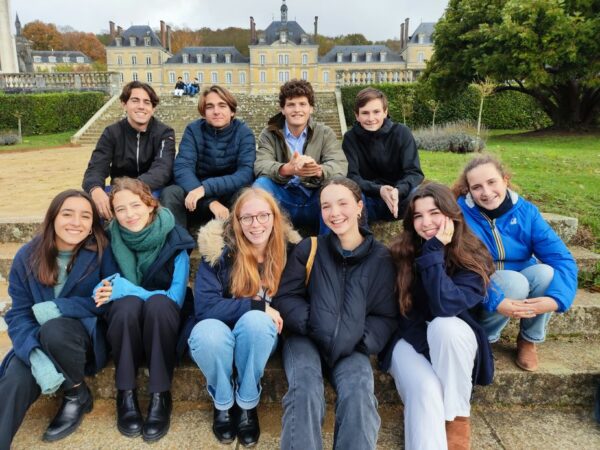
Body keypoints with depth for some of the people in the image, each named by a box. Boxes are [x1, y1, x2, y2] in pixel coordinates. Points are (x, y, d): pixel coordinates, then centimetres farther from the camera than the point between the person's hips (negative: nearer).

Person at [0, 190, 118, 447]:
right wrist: (36, 355, -29)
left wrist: (59, 308, -25)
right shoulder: (27, 257, -7)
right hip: (40, 340, 3)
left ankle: (77, 396, -7)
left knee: (54, 330, -33)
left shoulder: (101, 252, -14)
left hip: (88, 334, -2)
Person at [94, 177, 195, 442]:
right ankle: (126, 395, -19)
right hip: (124, 322, 1)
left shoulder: (175, 241, -13)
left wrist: (125, 289, -24)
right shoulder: (110, 240, -7)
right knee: (128, 304, -32)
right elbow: (103, 290, 2)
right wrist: (111, 289, -21)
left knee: (159, 303, -35)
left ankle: (160, 396, -24)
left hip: (162, 322, -1)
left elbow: (176, 299, -17)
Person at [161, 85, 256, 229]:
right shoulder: (193, 130, -6)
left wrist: (206, 187, -35)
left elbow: (246, 172, -21)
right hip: (200, 200, 1)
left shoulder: (243, 132, -8)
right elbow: (182, 168, -18)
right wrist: (210, 201, -35)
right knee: (169, 194, -27)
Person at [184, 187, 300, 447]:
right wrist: (258, 305, -25)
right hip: (219, 333, -1)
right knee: (207, 333, -35)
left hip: (260, 336, 1)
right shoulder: (220, 249, -16)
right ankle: (222, 402, -4)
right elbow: (204, 307, -20)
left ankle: (247, 403, -10)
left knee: (255, 321, -34)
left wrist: (272, 315, -14)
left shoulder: (288, 250, -8)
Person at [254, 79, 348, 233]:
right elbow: (260, 165, -15)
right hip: (283, 201, 0)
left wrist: (318, 170, -39)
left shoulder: (325, 133, 4)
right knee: (261, 184, -27)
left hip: (315, 203, 0)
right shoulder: (269, 134, 4)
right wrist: (287, 169, -38)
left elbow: (340, 166, -14)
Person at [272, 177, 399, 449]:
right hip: (305, 338, 0)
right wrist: (314, 323, -16)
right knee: (305, 389, -29)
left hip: (351, 346, 1)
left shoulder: (381, 258, 4)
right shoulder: (308, 249, 1)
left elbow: (387, 317, 5)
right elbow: (284, 298, 0)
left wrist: (360, 339, -13)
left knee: (359, 393, -28)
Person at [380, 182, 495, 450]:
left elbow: (444, 305, -29)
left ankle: (458, 417, -14)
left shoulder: (473, 259, -14)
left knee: (444, 326, -34)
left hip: (453, 341, 0)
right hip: (410, 341, 0)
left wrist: (434, 251, -28)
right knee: (425, 390, -30)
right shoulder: (402, 253, -9)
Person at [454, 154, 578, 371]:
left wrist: (556, 298, -35)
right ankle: (483, 338, -5)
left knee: (545, 273, -27)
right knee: (514, 281, -33)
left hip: (522, 284, 4)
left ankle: (528, 340, -1)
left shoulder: (526, 211, -12)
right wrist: (497, 302, -41)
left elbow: (562, 258, -17)